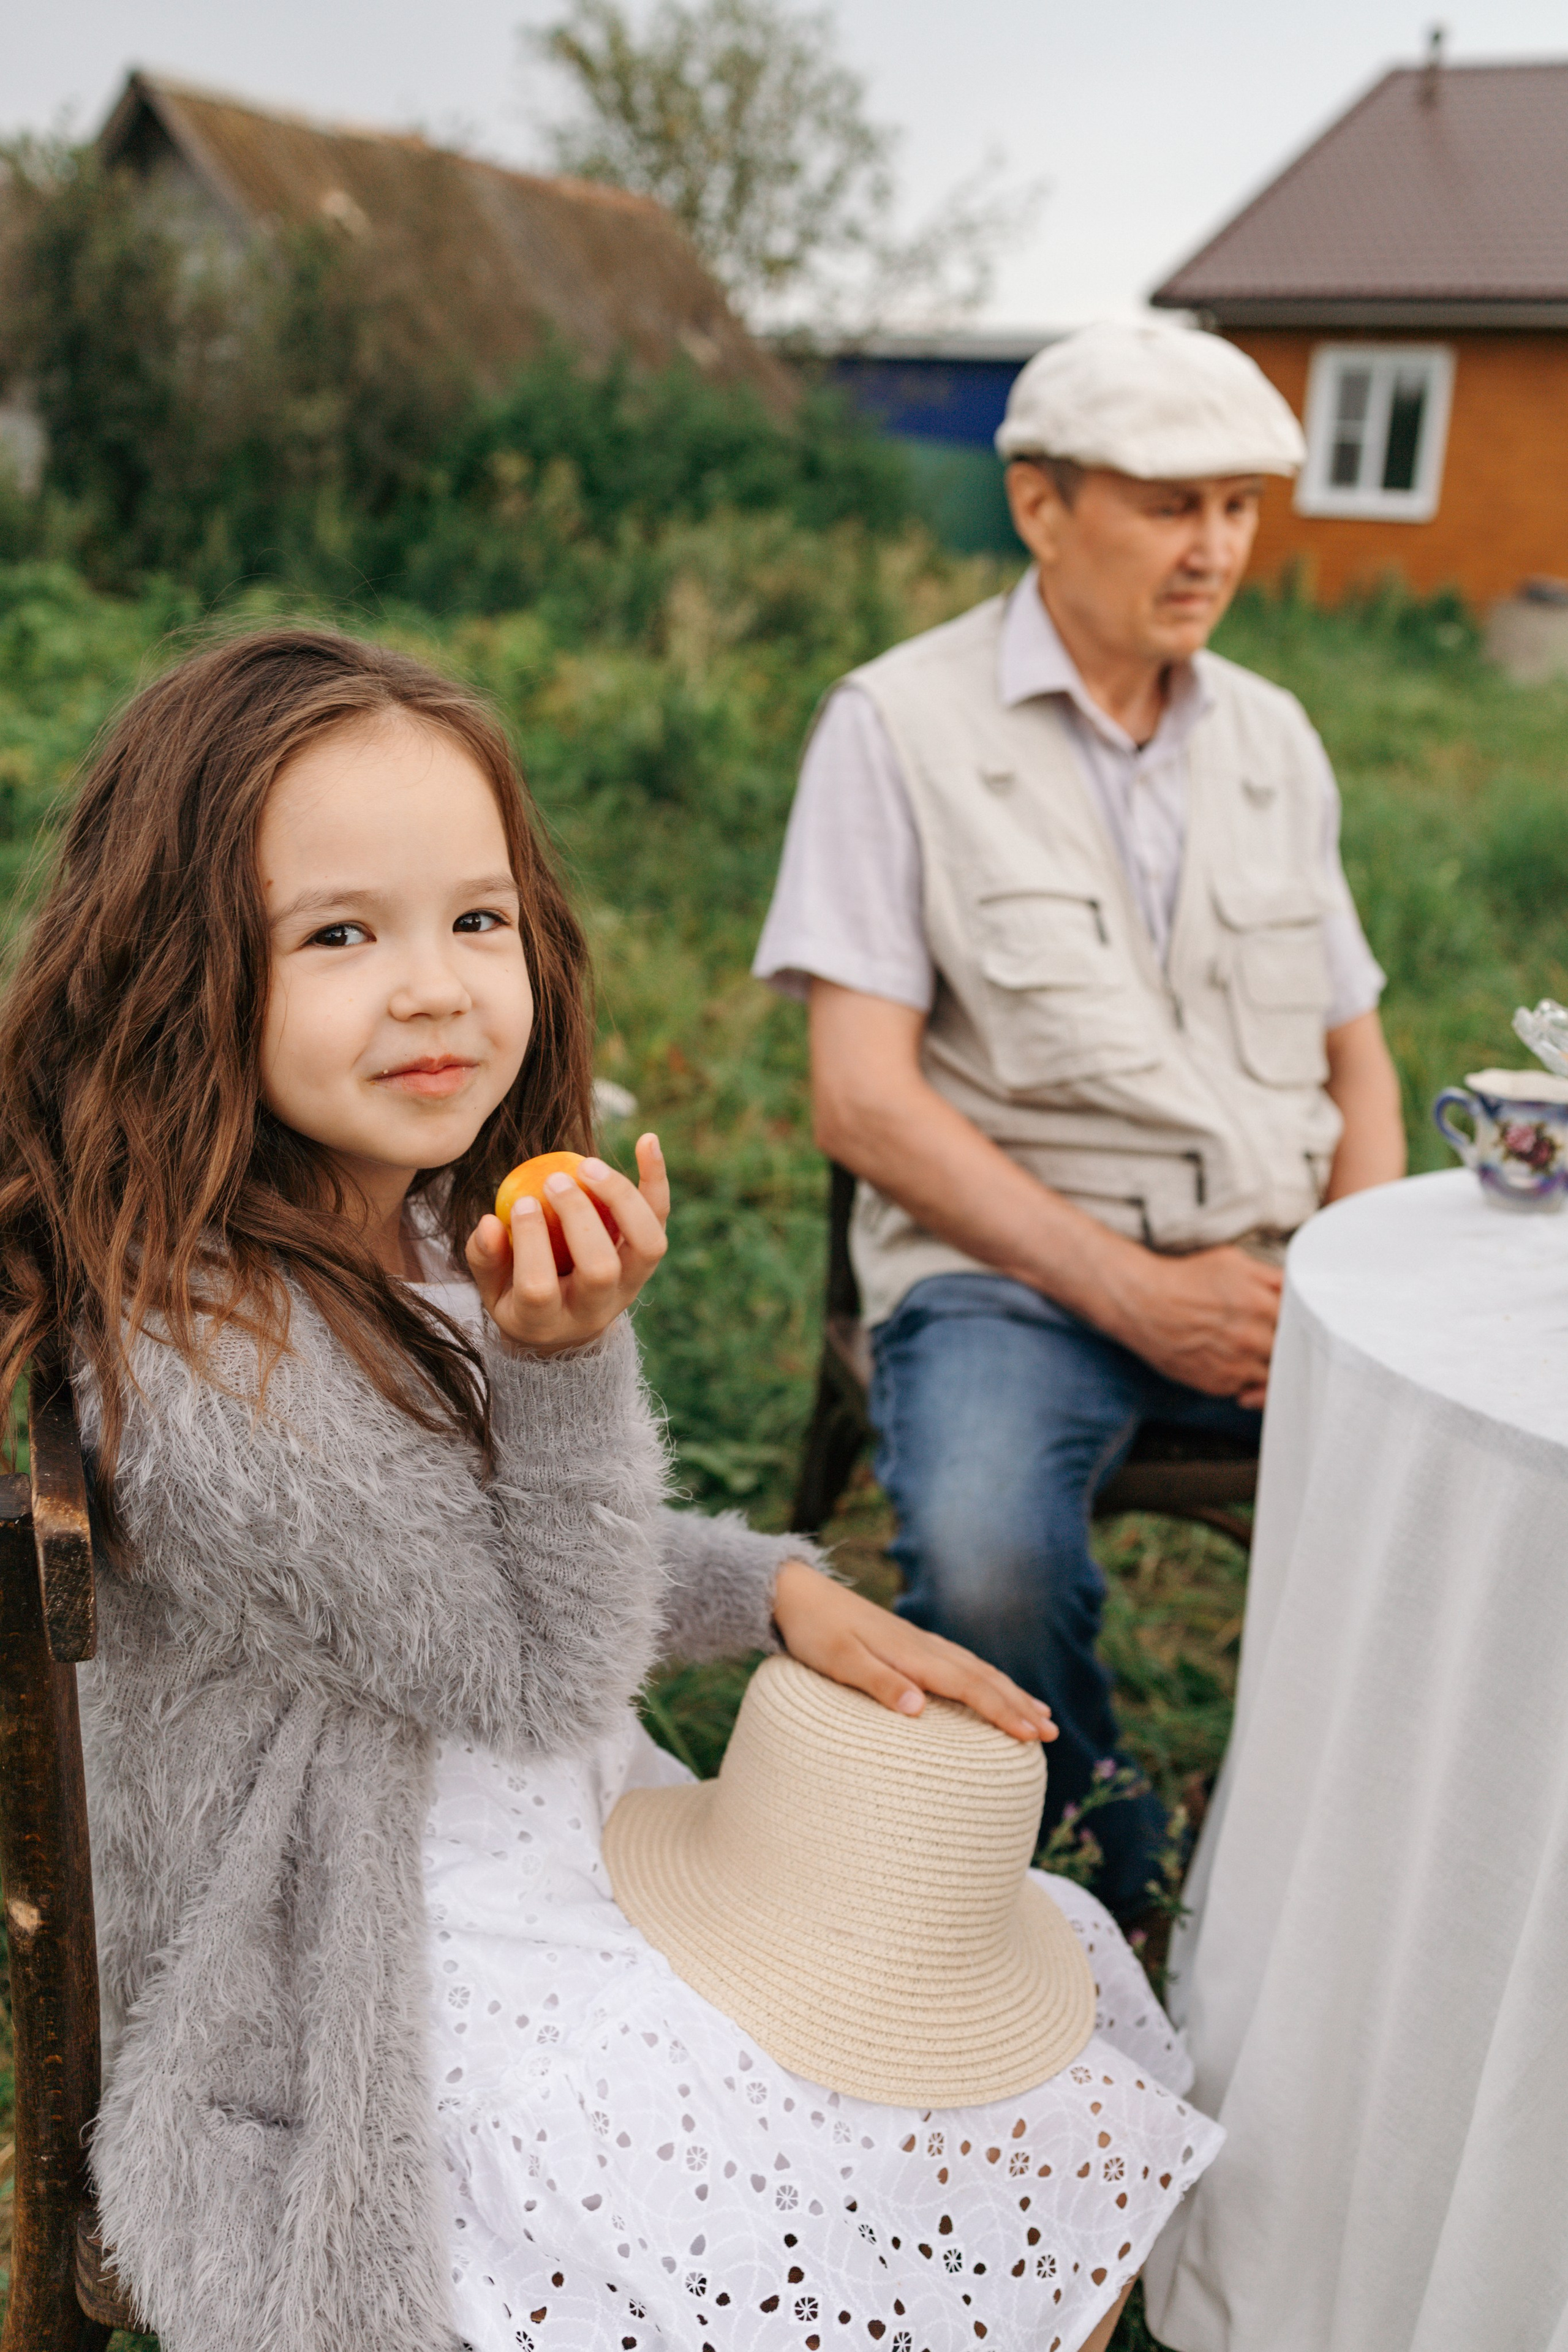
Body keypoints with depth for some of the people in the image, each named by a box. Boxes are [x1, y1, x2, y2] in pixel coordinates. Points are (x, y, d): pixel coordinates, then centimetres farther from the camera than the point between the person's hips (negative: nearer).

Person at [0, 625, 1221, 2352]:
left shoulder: (437, 1228, -3)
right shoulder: (211, 1374, -31)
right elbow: (532, 1670, -20)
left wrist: (779, 1591, -2)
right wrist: (569, 1357, -32)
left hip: (576, 1866, 8)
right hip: (417, 2002, -8)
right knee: (998, 2210, -5)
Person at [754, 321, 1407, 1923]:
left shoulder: (1272, 739, 15)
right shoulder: (899, 727, -1)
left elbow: (1358, 1066, 19)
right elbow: (864, 1099, -9)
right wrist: (1131, 1289, -14)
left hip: (1268, 1271, 5)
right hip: (1010, 1268, -4)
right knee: (984, 1560, -34)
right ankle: (1119, 1894, 1)